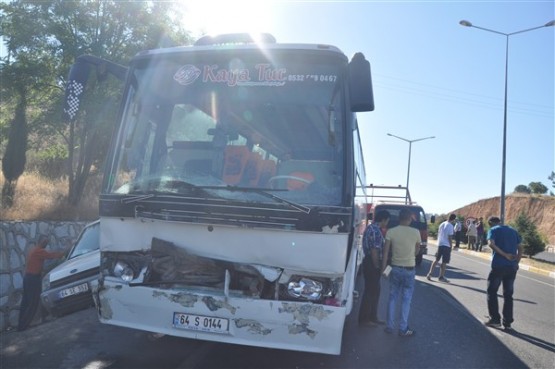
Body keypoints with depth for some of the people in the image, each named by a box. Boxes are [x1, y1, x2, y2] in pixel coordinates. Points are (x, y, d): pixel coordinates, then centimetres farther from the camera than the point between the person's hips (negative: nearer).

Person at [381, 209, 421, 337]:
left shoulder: (391, 232, -6)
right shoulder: (416, 232, -8)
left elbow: (385, 252, -6)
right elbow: (417, 251, 4)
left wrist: (383, 269, 1)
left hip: (395, 268, 2)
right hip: (409, 270, -2)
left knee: (392, 298, 13)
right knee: (406, 299, 7)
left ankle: (390, 326, 18)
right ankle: (403, 329, 11)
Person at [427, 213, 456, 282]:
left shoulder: (442, 224, 10)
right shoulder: (450, 226, -11)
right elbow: (450, 237, -13)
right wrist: (451, 246, -6)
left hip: (440, 244, 7)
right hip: (446, 245, -7)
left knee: (436, 260, 15)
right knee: (444, 262, 1)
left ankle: (430, 273, 9)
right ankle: (441, 277, 5)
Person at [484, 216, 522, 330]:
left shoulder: (493, 230, 1)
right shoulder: (513, 231, 17)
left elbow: (491, 244, -17)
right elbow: (520, 248, 12)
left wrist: (505, 255, -16)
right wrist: (516, 263, 9)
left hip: (498, 265, -5)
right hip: (512, 267, 5)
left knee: (492, 292, 8)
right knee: (508, 295, 13)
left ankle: (495, 319, 6)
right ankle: (507, 322, 13)